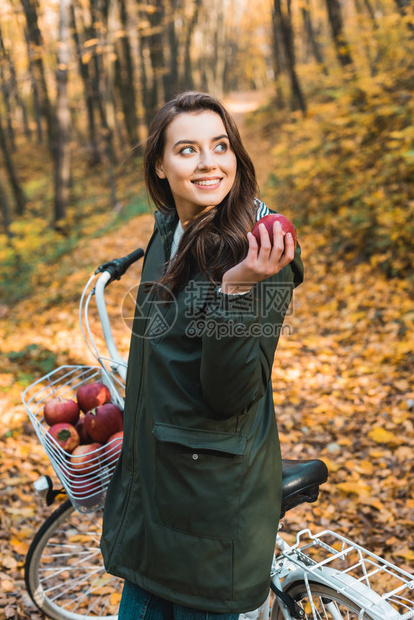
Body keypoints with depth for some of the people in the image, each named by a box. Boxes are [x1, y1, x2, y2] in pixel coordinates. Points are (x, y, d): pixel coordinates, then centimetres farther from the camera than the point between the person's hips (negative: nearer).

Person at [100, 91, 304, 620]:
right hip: (150, 473, 7)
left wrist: (237, 290, -37)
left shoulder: (259, 254, -21)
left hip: (214, 493, -7)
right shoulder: (167, 232, 2)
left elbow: (230, 396, -25)